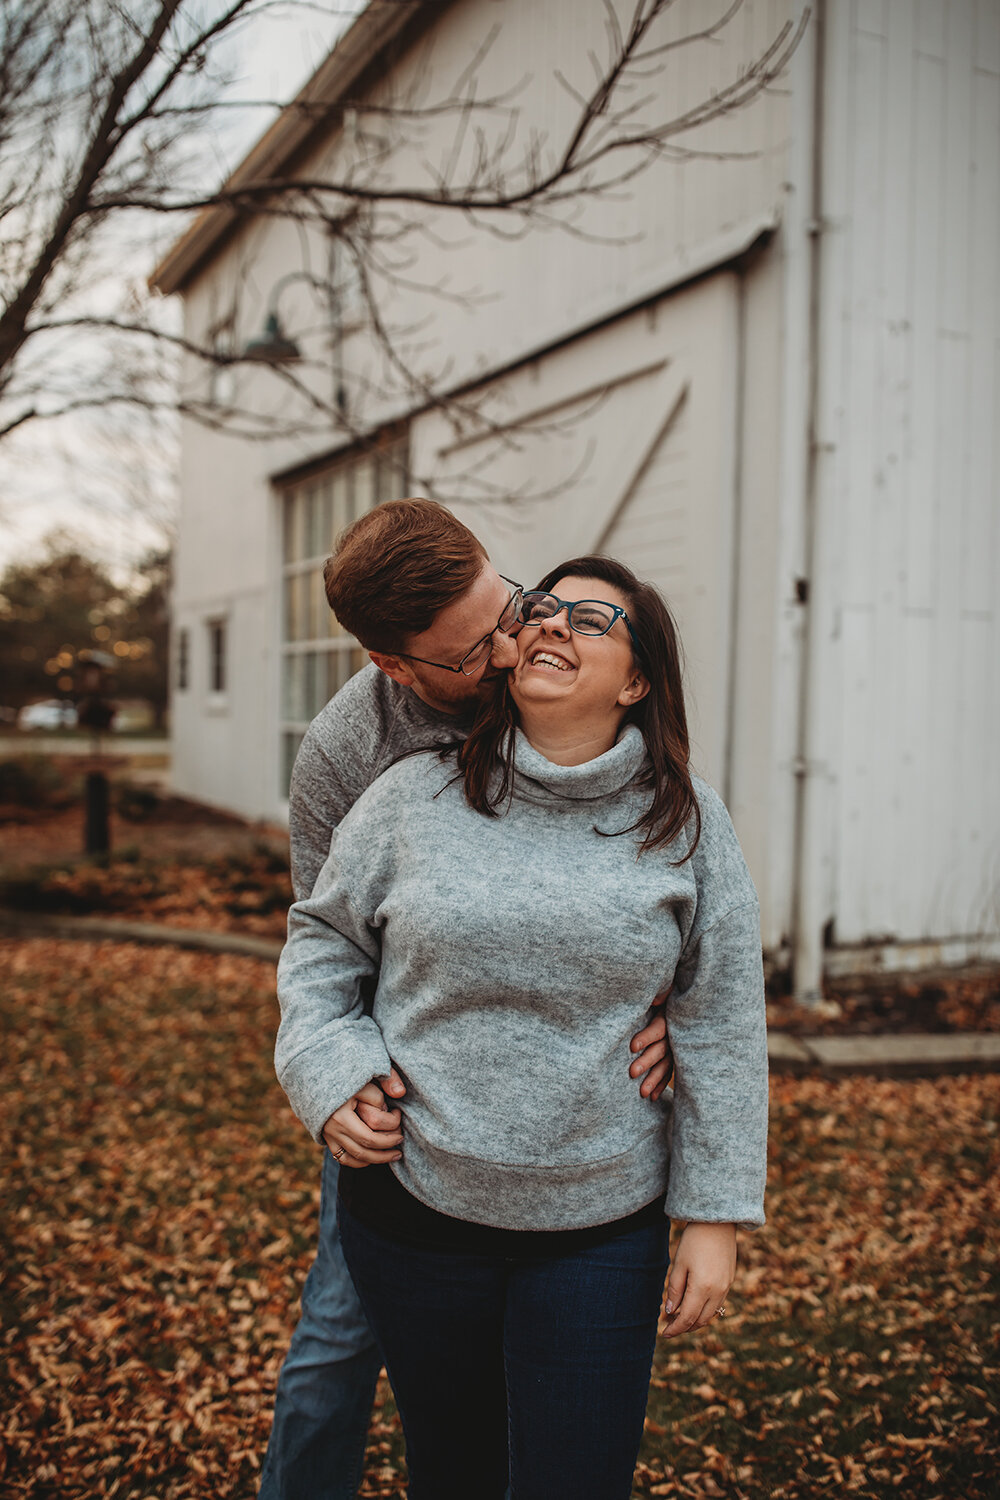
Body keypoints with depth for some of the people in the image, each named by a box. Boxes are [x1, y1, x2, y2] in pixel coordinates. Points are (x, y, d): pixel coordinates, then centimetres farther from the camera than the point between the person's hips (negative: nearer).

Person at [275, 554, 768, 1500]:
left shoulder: (687, 825, -5)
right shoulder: (413, 798, -4)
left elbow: (720, 1030, -2)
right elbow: (322, 935, 9)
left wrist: (715, 1218, -2)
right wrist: (330, 1072, -6)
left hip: (603, 1225, -1)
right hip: (416, 1208, 1)